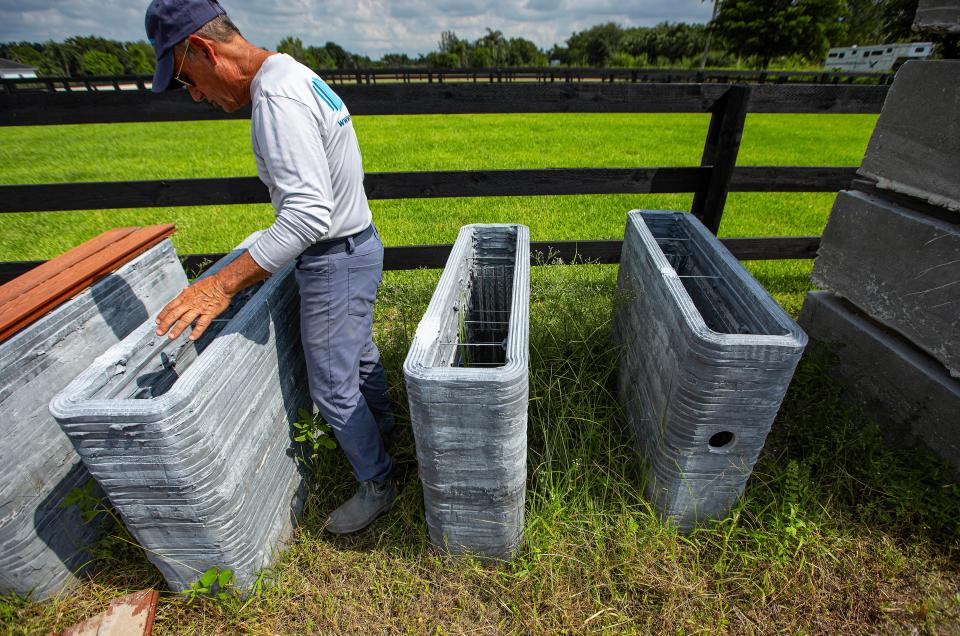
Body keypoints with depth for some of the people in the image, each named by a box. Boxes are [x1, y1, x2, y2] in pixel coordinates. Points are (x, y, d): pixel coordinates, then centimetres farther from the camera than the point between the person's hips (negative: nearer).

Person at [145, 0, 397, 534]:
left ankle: (378, 484, 25)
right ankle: (381, 424, 50)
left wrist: (222, 284, -31)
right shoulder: (298, 76, 10)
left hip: (336, 260, -10)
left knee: (333, 386, 4)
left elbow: (309, 213, -33)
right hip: (358, 243, 10)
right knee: (359, 352, 26)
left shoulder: (276, 99, -22)